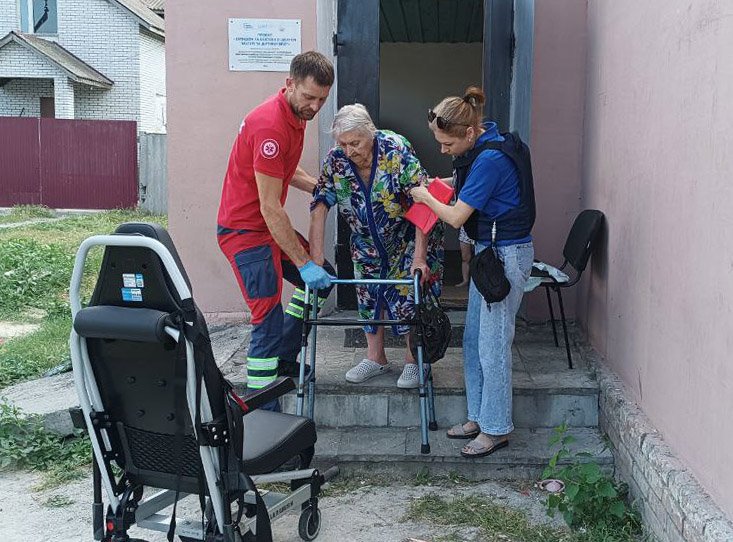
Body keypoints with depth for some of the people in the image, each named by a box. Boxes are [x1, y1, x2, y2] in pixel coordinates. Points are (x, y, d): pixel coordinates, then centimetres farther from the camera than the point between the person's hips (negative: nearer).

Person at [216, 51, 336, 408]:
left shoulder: (296, 114, 7)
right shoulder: (270, 125, -25)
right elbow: (270, 208, -26)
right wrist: (303, 263, -24)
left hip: (270, 225, 10)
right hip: (245, 230, -10)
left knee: (320, 279, 18)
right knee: (269, 320, -13)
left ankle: (284, 364, 26)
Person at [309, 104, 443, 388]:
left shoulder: (396, 150, -28)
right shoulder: (335, 160, -16)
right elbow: (320, 206, -20)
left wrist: (419, 256, -34)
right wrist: (316, 256, -29)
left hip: (408, 239, -4)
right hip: (367, 243, 4)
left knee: (409, 297, -5)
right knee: (368, 296, 8)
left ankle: (413, 361, 12)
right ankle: (376, 358, 24)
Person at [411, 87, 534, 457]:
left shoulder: (490, 159, -23)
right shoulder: (478, 149, 6)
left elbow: (456, 217, -20)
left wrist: (426, 198, -2)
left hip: (507, 254, -10)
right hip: (487, 250, 10)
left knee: (493, 345, -3)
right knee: (473, 339, 14)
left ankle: (497, 428, 10)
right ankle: (480, 416, 26)